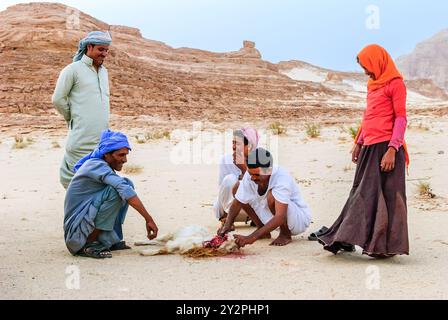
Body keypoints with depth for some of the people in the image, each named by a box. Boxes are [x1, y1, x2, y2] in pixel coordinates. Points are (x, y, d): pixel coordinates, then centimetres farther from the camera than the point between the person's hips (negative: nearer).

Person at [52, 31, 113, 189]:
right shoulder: (73, 69, -4)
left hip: (103, 139, 7)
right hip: (82, 139, -6)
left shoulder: (104, 71, 17)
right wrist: (72, 119, 6)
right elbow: (58, 99, -3)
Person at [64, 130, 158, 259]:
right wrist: (149, 219, -31)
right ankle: (87, 246, -16)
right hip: (76, 233, -9)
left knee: (128, 183, 3)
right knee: (115, 191, -26)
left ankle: (111, 240, 5)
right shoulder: (97, 165, -18)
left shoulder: (102, 167, 10)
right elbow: (124, 190, -30)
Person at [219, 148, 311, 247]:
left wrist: (252, 237, -49)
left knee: (272, 196, -35)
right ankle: (263, 230, 8)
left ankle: (286, 235, -11)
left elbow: (280, 217, -43)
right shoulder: (249, 176, -16)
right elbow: (237, 203, -4)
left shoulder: (282, 179, -34)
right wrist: (227, 225, -21)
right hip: (272, 216, 7)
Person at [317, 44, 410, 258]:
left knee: (384, 195, -4)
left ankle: (386, 245, 4)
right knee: (361, 194, 10)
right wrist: (359, 143, 22)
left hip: (385, 147, -8)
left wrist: (392, 149, -19)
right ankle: (345, 239, 15)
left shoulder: (395, 84, -6)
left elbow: (401, 118, -11)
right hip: (369, 148, 8)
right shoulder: (373, 84, 19)